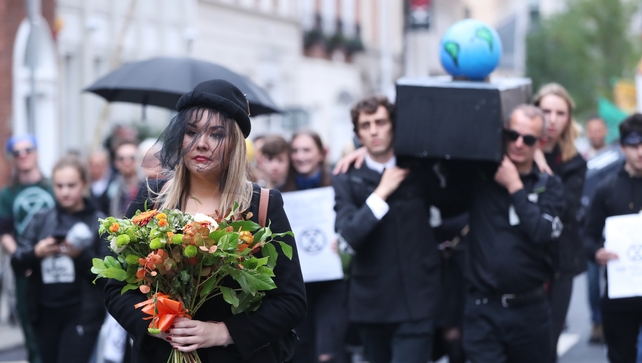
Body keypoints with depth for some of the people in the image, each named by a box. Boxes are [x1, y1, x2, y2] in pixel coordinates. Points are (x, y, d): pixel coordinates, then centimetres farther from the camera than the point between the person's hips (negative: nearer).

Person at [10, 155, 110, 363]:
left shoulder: (99, 222, -3)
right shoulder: (41, 219, 7)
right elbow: (16, 262, 4)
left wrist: (82, 255, -22)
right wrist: (36, 253, -17)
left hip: (82, 314, -4)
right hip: (45, 312, 4)